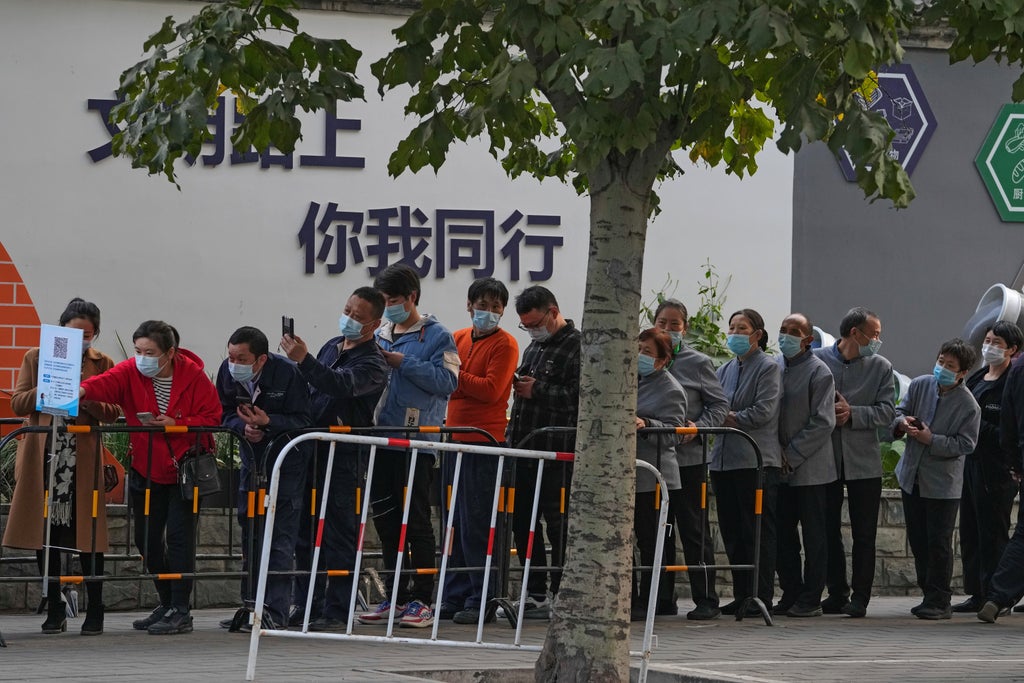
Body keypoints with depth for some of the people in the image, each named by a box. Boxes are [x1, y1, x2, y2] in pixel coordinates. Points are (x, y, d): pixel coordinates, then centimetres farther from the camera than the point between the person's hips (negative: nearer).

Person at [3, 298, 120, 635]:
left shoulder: (102, 364, 6)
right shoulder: (35, 358, 8)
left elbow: (113, 412, 1)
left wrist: (86, 399, -18)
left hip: (83, 460, -1)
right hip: (43, 459, 1)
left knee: (87, 534, -2)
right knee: (46, 534, 3)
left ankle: (95, 611, 6)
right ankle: (54, 610, 12)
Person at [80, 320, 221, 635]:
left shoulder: (193, 376, -11)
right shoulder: (131, 372, -5)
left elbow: (212, 417, -12)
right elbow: (107, 382, -26)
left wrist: (174, 424, -24)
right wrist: (83, 390, -48)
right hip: (147, 470, 5)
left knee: (179, 536, -10)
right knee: (147, 539, 10)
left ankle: (180, 612, -4)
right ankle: (167, 603, 26)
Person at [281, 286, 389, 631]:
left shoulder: (372, 364, -8)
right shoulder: (331, 347, 16)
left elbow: (340, 385, -28)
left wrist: (304, 360, -39)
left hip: (343, 457, -8)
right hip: (311, 450, 8)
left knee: (338, 534, -5)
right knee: (305, 533, 9)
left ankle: (337, 611, -2)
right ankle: (307, 606, 16)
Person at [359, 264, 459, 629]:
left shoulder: (436, 336, -2)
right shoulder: (380, 335, 16)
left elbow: (447, 380, -12)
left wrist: (404, 363, -14)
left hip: (417, 441, -6)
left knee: (417, 520, -4)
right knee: (386, 519, 9)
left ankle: (421, 599, 1)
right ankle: (395, 597, 17)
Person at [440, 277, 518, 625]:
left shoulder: (505, 344, -4)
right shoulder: (458, 338, 16)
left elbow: (491, 390, -13)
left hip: (485, 442, -7)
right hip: (455, 437, 7)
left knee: (476, 522, -7)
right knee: (454, 521, 9)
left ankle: (481, 601, -3)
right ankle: (455, 596, 15)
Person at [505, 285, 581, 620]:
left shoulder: (577, 347, -8)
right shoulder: (535, 347, 21)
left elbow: (580, 396, -19)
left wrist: (537, 391, -16)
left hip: (558, 453, -9)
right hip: (524, 448, 9)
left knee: (558, 525, -4)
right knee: (523, 523, 10)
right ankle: (535, 594, 17)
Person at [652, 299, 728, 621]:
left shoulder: (698, 363, 1)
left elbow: (719, 405, 2)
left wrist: (699, 427, -15)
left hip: (689, 458, -3)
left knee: (694, 530, -1)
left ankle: (706, 599, 3)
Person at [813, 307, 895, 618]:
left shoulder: (881, 367, 3)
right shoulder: (817, 360, 0)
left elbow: (886, 411, -5)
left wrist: (852, 414, -17)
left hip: (864, 462, 0)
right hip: (826, 459, 0)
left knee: (864, 535, 1)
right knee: (829, 531, 6)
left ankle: (859, 598, 4)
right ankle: (837, 594, 15)